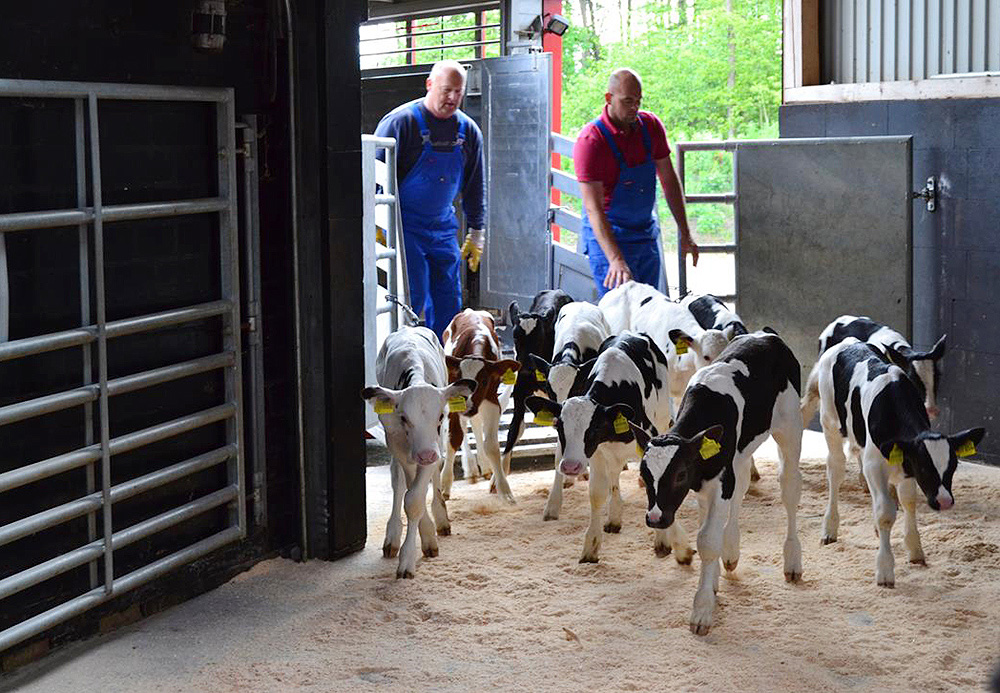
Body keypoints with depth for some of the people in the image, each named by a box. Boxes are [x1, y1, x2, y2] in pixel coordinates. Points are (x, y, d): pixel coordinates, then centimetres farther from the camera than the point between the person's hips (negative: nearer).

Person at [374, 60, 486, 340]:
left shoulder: (468, 130, 6)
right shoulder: (401, 122, -10)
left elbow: (475, 185, 15)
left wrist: (476, 233, 16)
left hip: (443, 227, 5)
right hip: (404, 226, -5)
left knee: (448, 301, 5)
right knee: (412, 296, -12)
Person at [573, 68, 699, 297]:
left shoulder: (651, 125, -2)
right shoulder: (590, 141, -20)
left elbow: (669, 180, 7)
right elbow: (593, 209, -26)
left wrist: (685, 234, 5)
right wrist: (615, 259, -36)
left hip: (647, 233, 6)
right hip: (608, 235, -6)